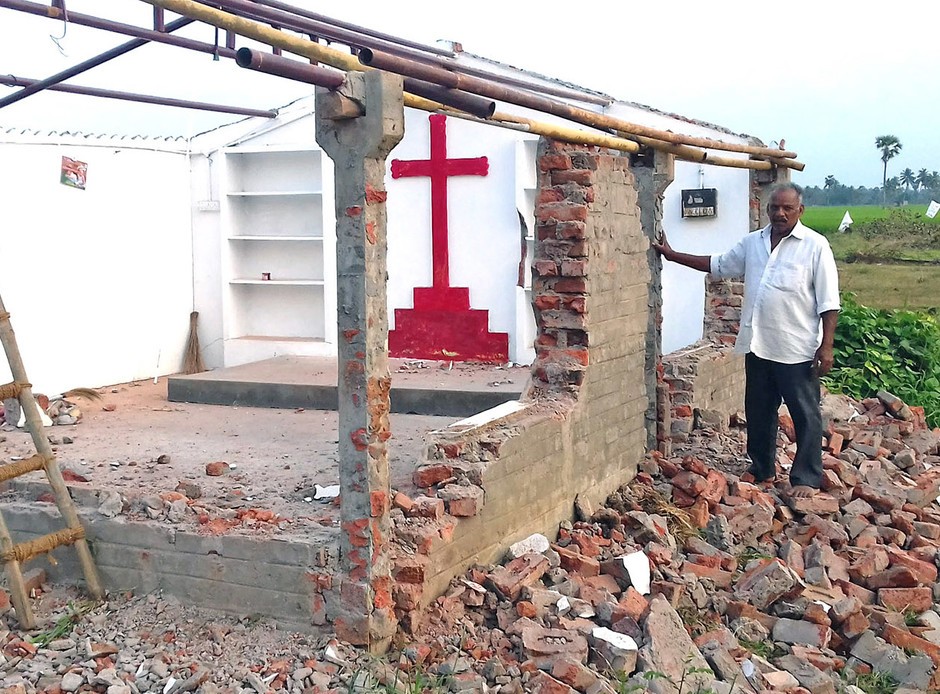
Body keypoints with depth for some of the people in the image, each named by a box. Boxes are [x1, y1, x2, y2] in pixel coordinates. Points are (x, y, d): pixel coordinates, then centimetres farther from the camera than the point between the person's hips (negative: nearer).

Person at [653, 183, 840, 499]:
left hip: (798, 351, -6)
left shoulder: (815, 246, -9)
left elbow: (828, 303, -10)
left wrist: (826, 347, -14)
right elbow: (717, 265, 21)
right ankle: (762, 468, 31)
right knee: (758, 411, 16)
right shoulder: (752, 242, 8)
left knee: (805, 415, 4)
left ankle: (807, 477, 14)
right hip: (758, 346, 6)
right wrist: (673, 255, 18)